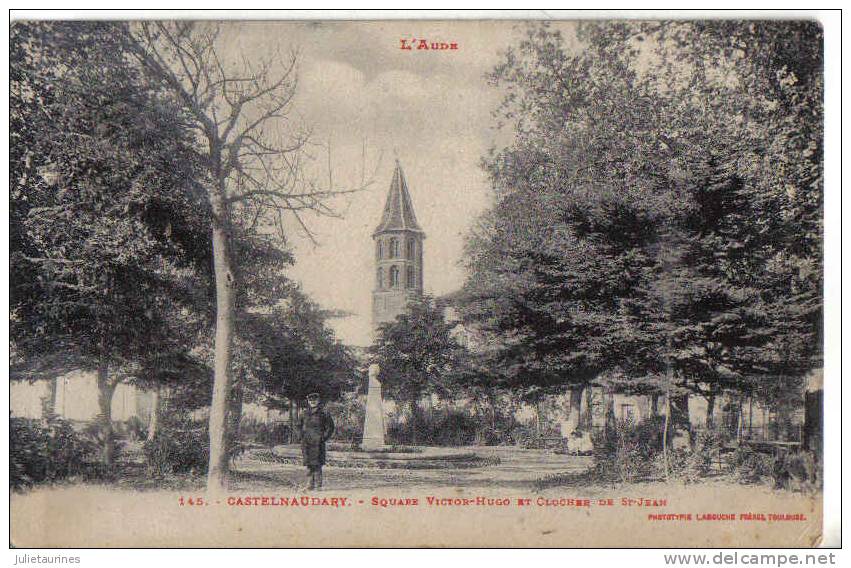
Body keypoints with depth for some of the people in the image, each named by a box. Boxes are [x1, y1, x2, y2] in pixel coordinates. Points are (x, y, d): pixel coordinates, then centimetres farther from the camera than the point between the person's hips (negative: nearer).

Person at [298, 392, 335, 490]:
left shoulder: (323, 413, 0)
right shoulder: (305, 413, 13)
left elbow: (330, 427, 2)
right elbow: (300, 425, 27)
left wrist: (323, 438, -5)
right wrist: (302, 435, 12)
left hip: (317, 443, -5)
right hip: (306, 443, 5)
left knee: (317, 464, -8)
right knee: (308, 464, 6)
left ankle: (318, 485, -4)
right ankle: (310, 484, 12)